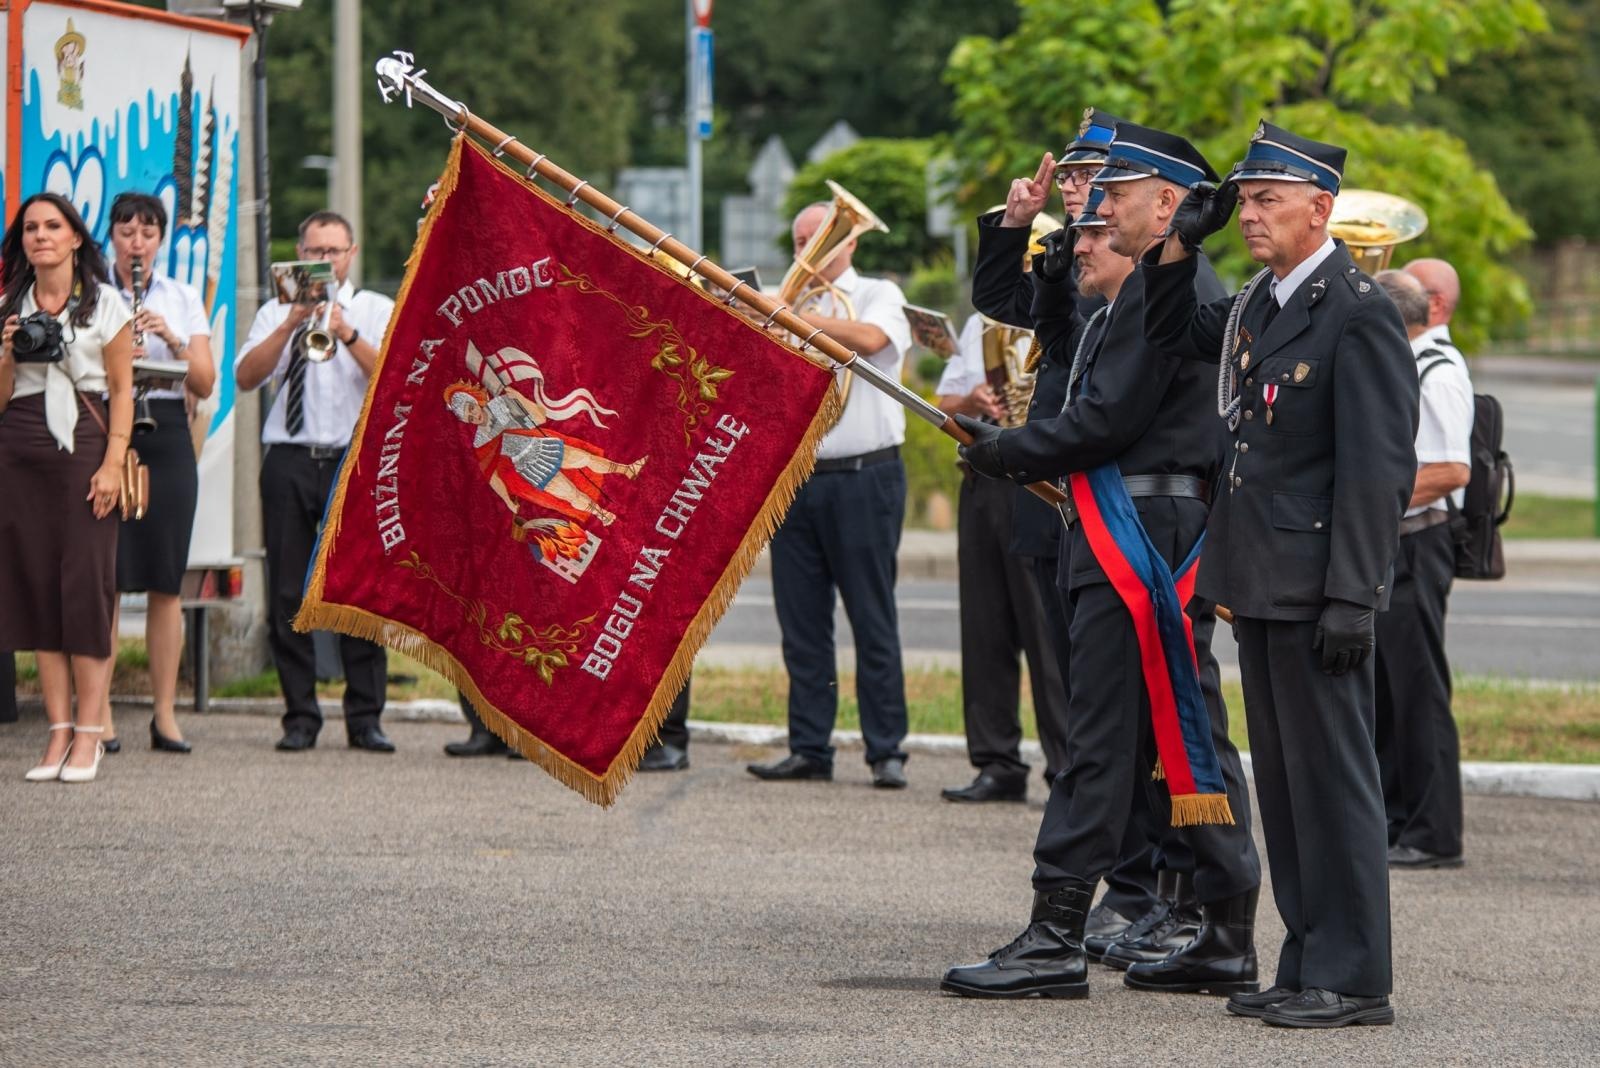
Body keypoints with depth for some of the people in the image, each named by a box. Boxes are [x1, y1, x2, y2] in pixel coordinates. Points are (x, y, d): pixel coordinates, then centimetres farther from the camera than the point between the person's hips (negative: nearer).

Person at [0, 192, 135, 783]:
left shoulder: (104, 304, 4)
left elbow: (122, 390, 2)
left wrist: (113, 464, -8)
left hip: (82, 452, -3)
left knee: (86, 586, -7)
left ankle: (88, 734, -4)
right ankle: (58, 733, 2)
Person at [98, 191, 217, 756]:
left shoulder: (183, 299, 11)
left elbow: (205, 384, 4)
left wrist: (173, 341, -13)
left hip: (166, 437, 2)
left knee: (166, 580, 2)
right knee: (105, 578, -5)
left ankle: (165, 714, 7)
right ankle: (99, 714, -1)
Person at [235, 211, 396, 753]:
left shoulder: (377, 311, 11)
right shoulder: (276, 312, 14)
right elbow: (246, 376, -1)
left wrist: (348, 335, -17)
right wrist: (291, 325, -12)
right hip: (290, 461, 1)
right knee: (288, 593, 0)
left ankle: (365, 717, 0)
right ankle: (300, 717, 7)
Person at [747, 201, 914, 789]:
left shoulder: (879, 296, 4)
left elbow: (870, 338, -19)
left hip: (864, 479, -5)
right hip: (795, 478, 5)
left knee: (873, 622, -3)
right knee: (802, 623, 4)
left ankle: (887, 751, 0)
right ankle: (809, 747, 10)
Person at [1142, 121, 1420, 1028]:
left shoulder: (1359, 311, -13)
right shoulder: (1258, 305, 12)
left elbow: (1379, 467, -17)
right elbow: (1170, 339, 30)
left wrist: (1352, 597, -21)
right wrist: (1180, 245, 14)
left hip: (1318, 586, -9)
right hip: (1261, 580, 9)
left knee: (1332, 776, -4)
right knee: (1283, 777, 13)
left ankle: (1353, 979, 1)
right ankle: (1309, 965, 20)